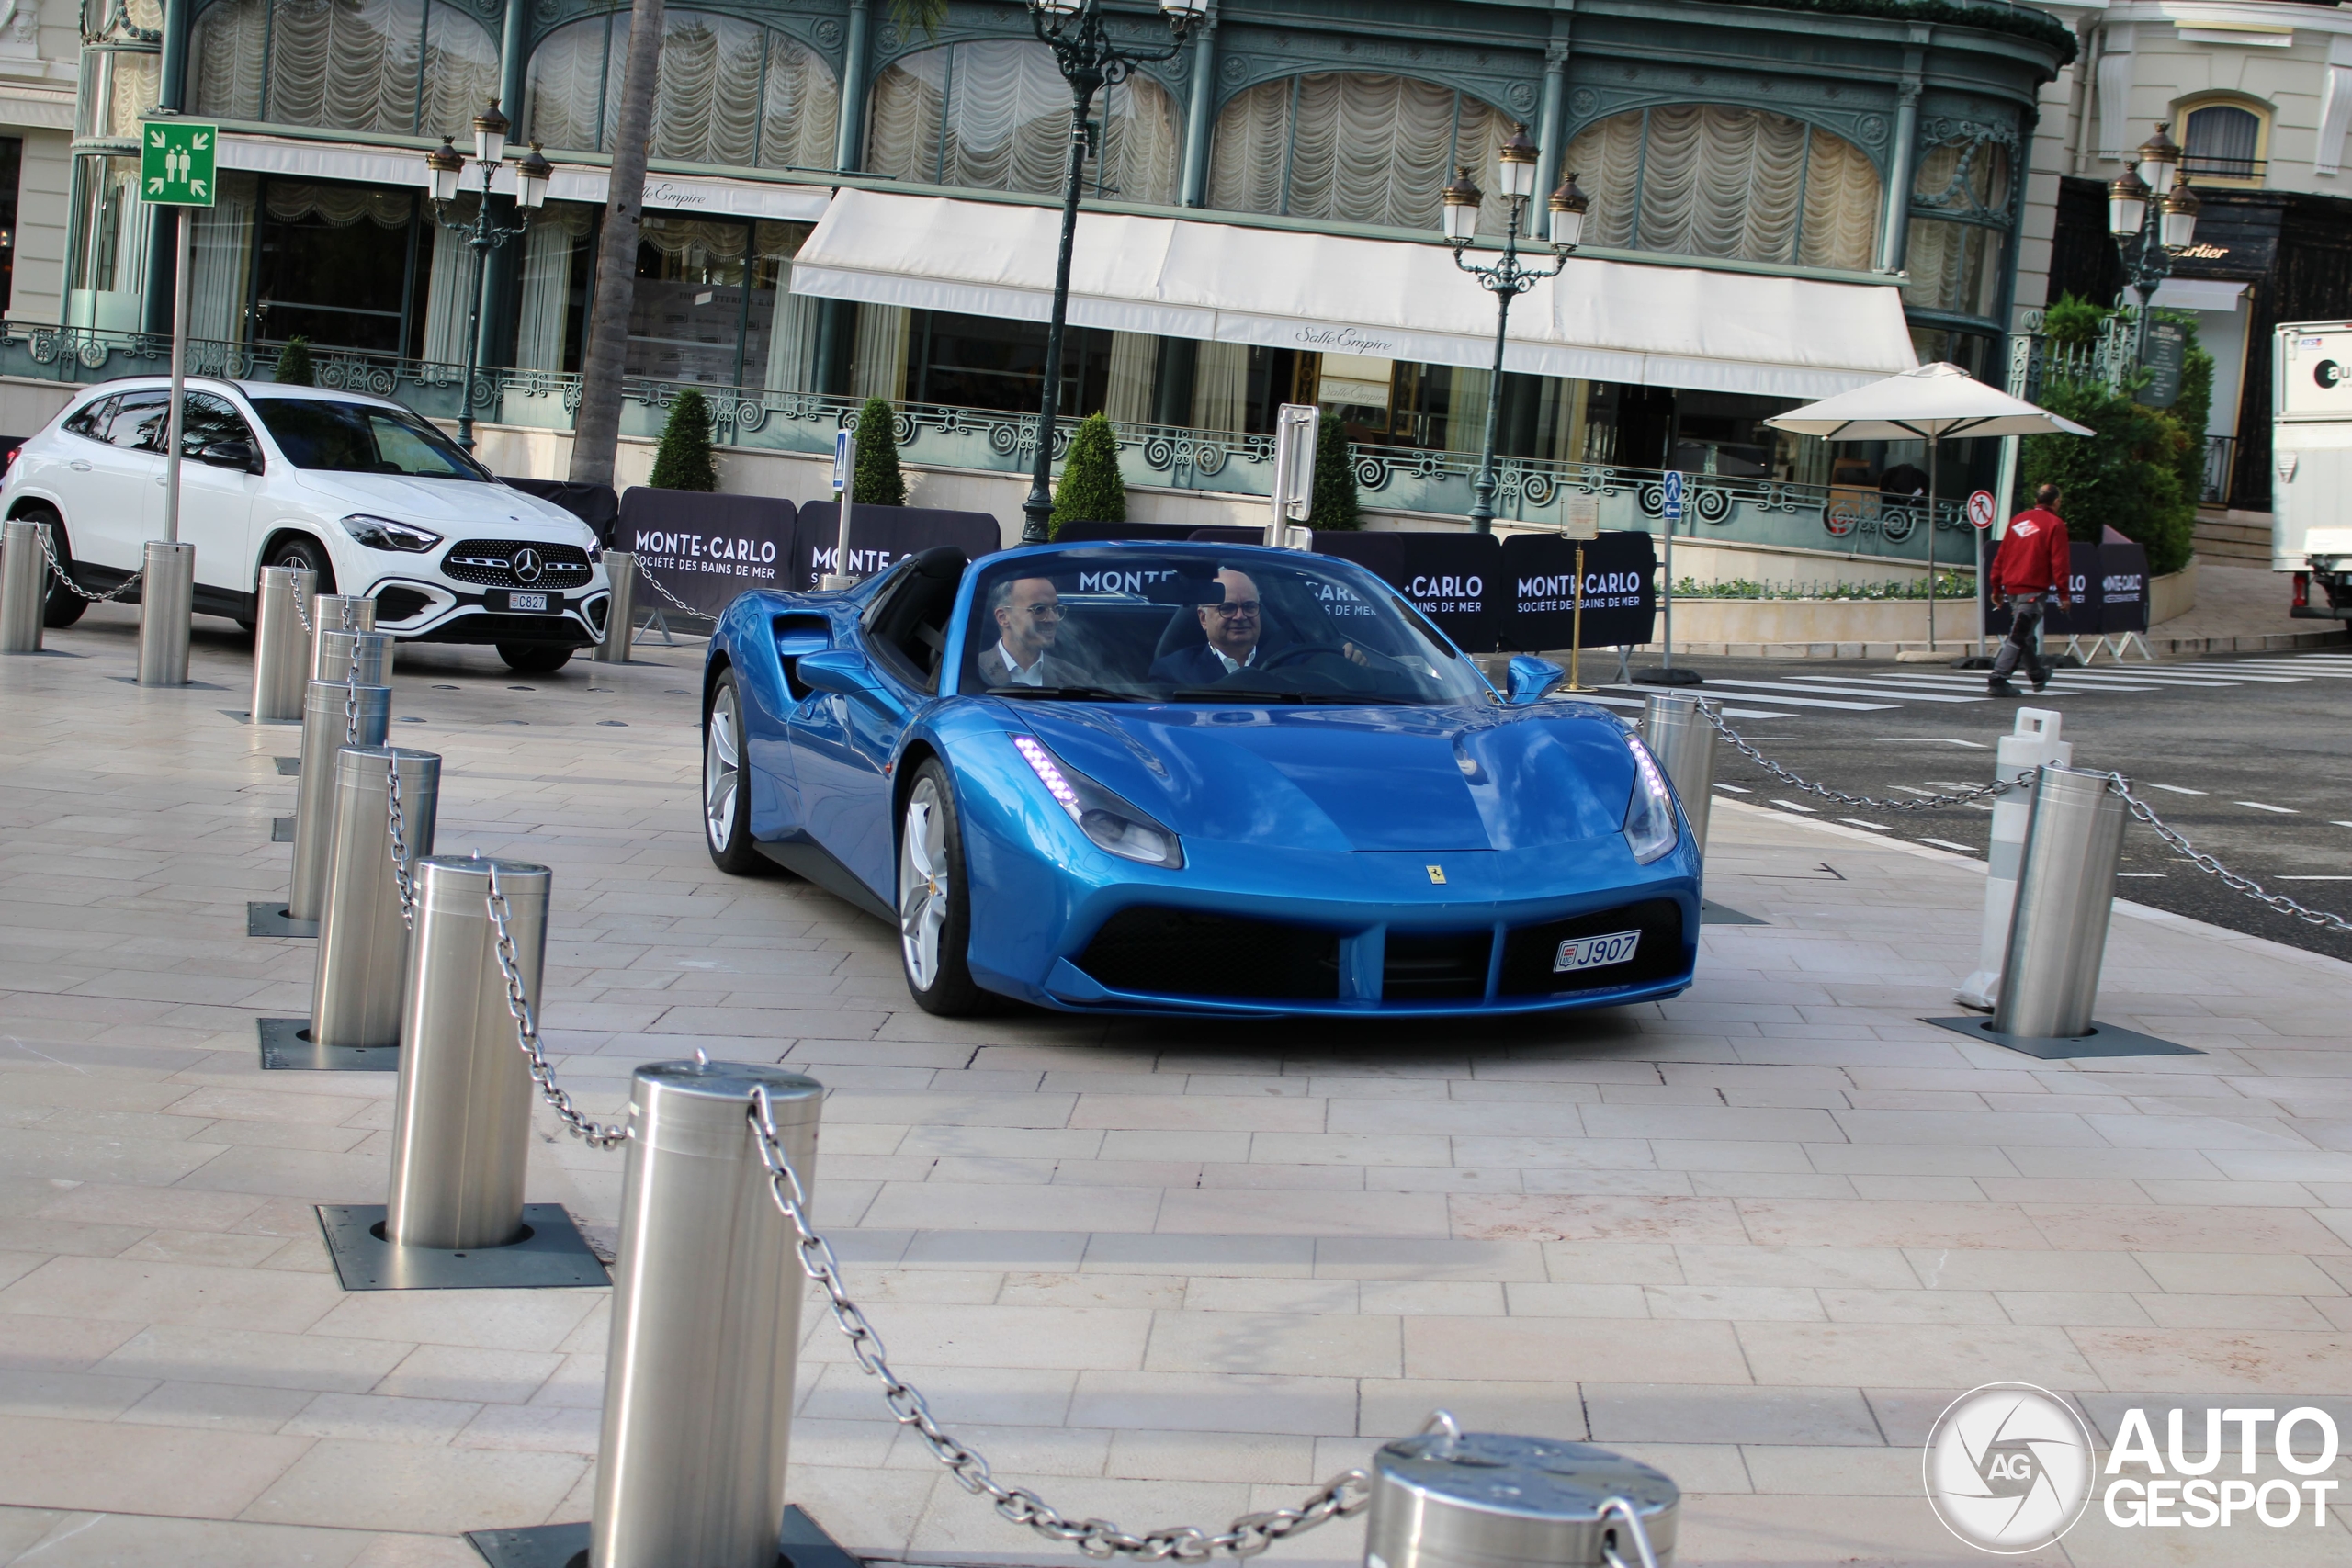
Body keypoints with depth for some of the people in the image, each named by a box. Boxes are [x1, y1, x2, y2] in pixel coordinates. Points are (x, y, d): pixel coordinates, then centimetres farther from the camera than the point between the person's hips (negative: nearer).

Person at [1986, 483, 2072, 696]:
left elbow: (2000, 556, 14)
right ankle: (1998, 679, -15)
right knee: (2019, 636, -7)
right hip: (2033, 589, -7)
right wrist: (2063, 594, -6)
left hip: (2011, 588, 7)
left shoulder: (2018, 520, 13)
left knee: (2025, 632, 21)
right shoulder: (2055, 525, -5)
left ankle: (2037, 674, 38)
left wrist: (1997, 587, 19)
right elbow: (2059, 562, -10)